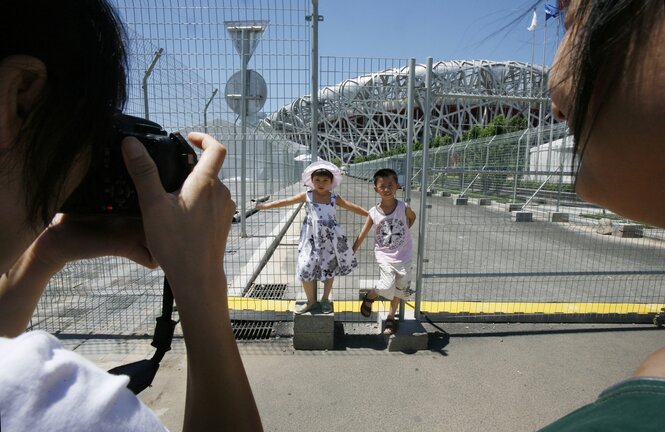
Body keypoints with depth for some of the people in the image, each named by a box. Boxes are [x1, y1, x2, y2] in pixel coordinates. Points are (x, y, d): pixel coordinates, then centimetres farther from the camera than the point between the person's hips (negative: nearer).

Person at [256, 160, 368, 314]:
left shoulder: (334, 198, -1)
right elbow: (286, 201, 2)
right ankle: (311, 301, 19)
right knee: (306, 269, -2)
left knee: (330, 269, 10)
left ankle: (325, 299, 30)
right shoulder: (307, 195, -3)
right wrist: (266, 205, 4)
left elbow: (353, 207, 3)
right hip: (312, 238, 0)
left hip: (330, 238, 1)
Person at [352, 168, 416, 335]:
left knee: (399, 290, 11)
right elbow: (362, 235, -4)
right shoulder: (374, 213, -12)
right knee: (387, 286, -17)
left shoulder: (403, 207, -12)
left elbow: (412, 216, 13)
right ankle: (369, 297, 16)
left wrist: (404, 231, 2)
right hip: (384, 255, -2)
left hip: (403, 256, 2)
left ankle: (391, 318, 33)